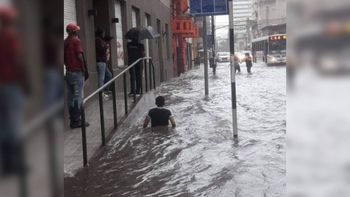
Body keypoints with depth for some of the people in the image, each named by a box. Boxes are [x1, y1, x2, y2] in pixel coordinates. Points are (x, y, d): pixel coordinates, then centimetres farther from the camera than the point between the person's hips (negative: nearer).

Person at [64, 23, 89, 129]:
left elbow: (64, 57, 13)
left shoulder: (65, 42, 11)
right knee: (78, 96, -5)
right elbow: (79, 56, -15)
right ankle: (77, 120, -6)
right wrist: (84, 69, -9)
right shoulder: (76, 40, -10)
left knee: (70, 96, 10)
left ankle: (73, 118, 15)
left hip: (68, 72, 7)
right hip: (77, 72, -7)